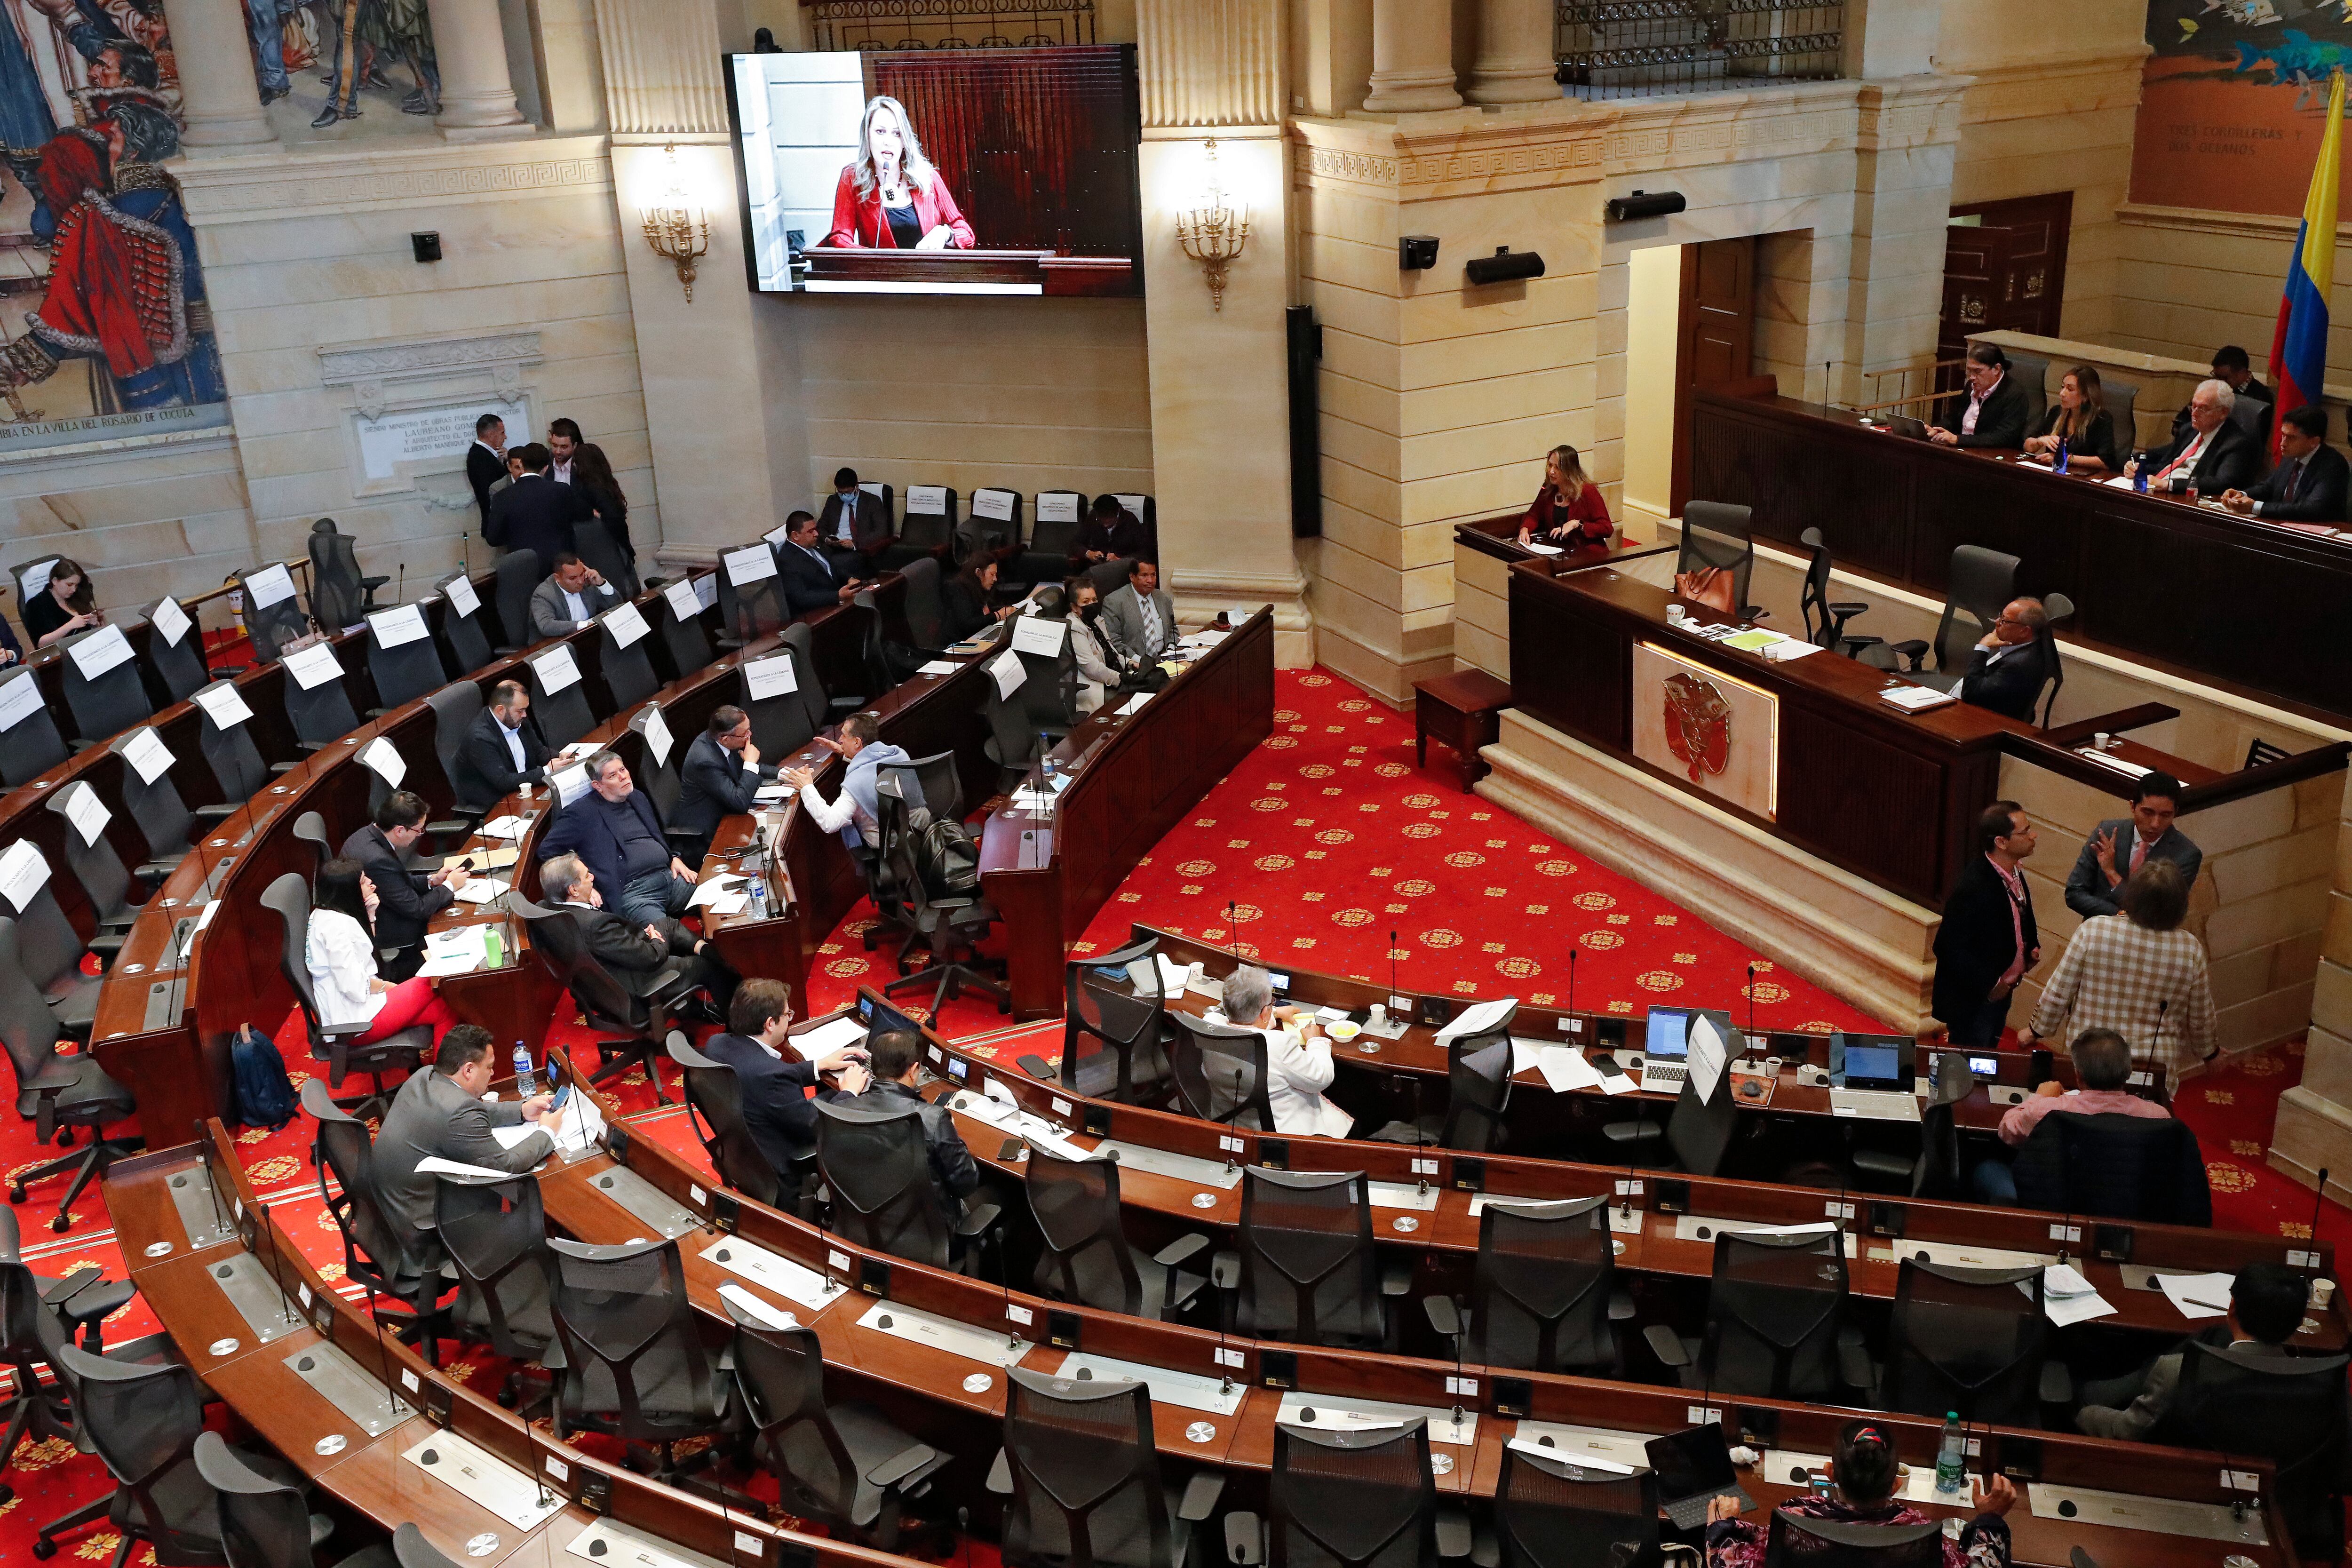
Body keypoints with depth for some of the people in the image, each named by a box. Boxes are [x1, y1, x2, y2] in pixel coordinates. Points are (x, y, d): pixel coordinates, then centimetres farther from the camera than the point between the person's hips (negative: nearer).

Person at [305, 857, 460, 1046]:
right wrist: (384, 986, -6)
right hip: (354, 1022, -10)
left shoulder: (325, 915, 11)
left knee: (442, 1011, 1)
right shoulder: (334, 925, -21)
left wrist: (370, 915, 7)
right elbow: (354, 986, -24)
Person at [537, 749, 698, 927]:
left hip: (670, 877, 7)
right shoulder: (582, 812, -2)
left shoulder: (638, 798, 20)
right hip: (632, 893, -7)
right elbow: (547, 851, -3)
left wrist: (674, 858, 12)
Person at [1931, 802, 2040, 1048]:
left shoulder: (2012, 872, -1)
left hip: (2001, 992, 9)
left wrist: (2032, 947, 2)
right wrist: (1989, 985, -24)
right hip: (1973, 1001, -9)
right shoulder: (1972, 886, -29)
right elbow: (1949, 948, -27)